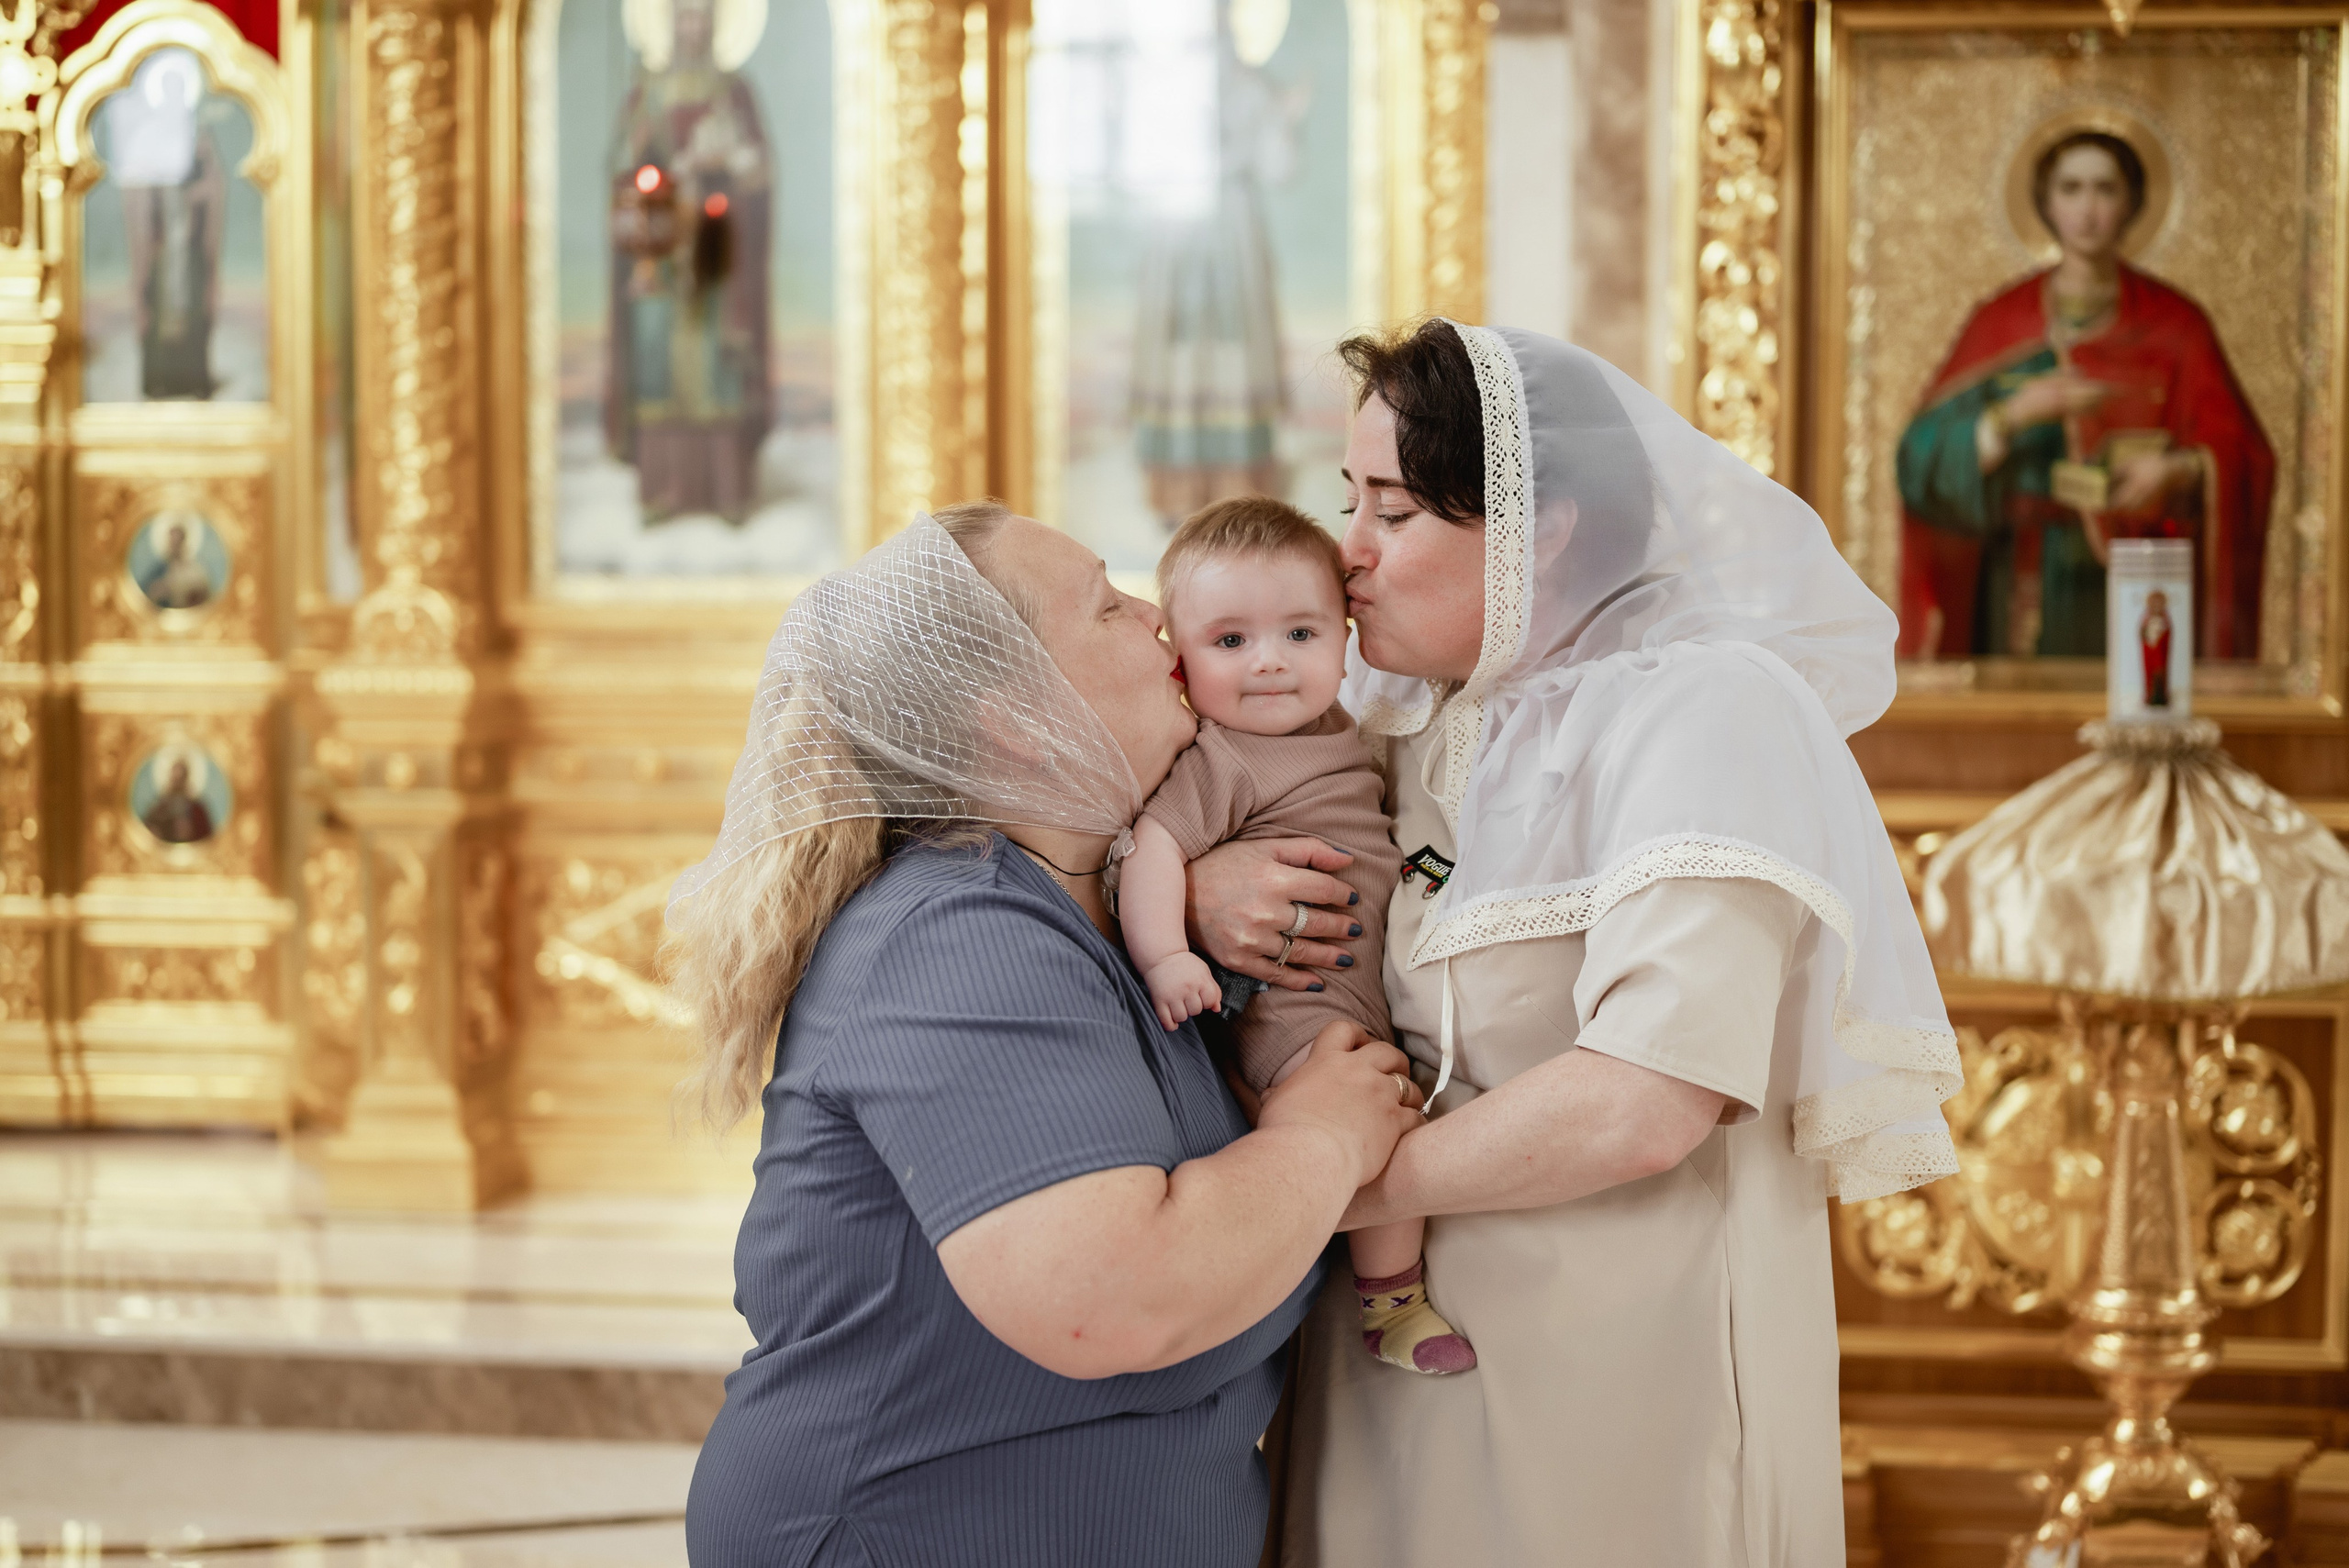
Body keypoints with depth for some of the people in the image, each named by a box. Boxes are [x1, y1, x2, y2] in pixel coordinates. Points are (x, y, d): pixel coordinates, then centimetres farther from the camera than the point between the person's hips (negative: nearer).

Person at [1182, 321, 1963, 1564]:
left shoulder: (1706, 713, -15)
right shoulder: (1400, 720, 7)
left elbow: (1644, 1102, -26)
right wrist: (1192, 881, -9)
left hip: (1616, 1400, -6)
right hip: (1393, 1376, 7)